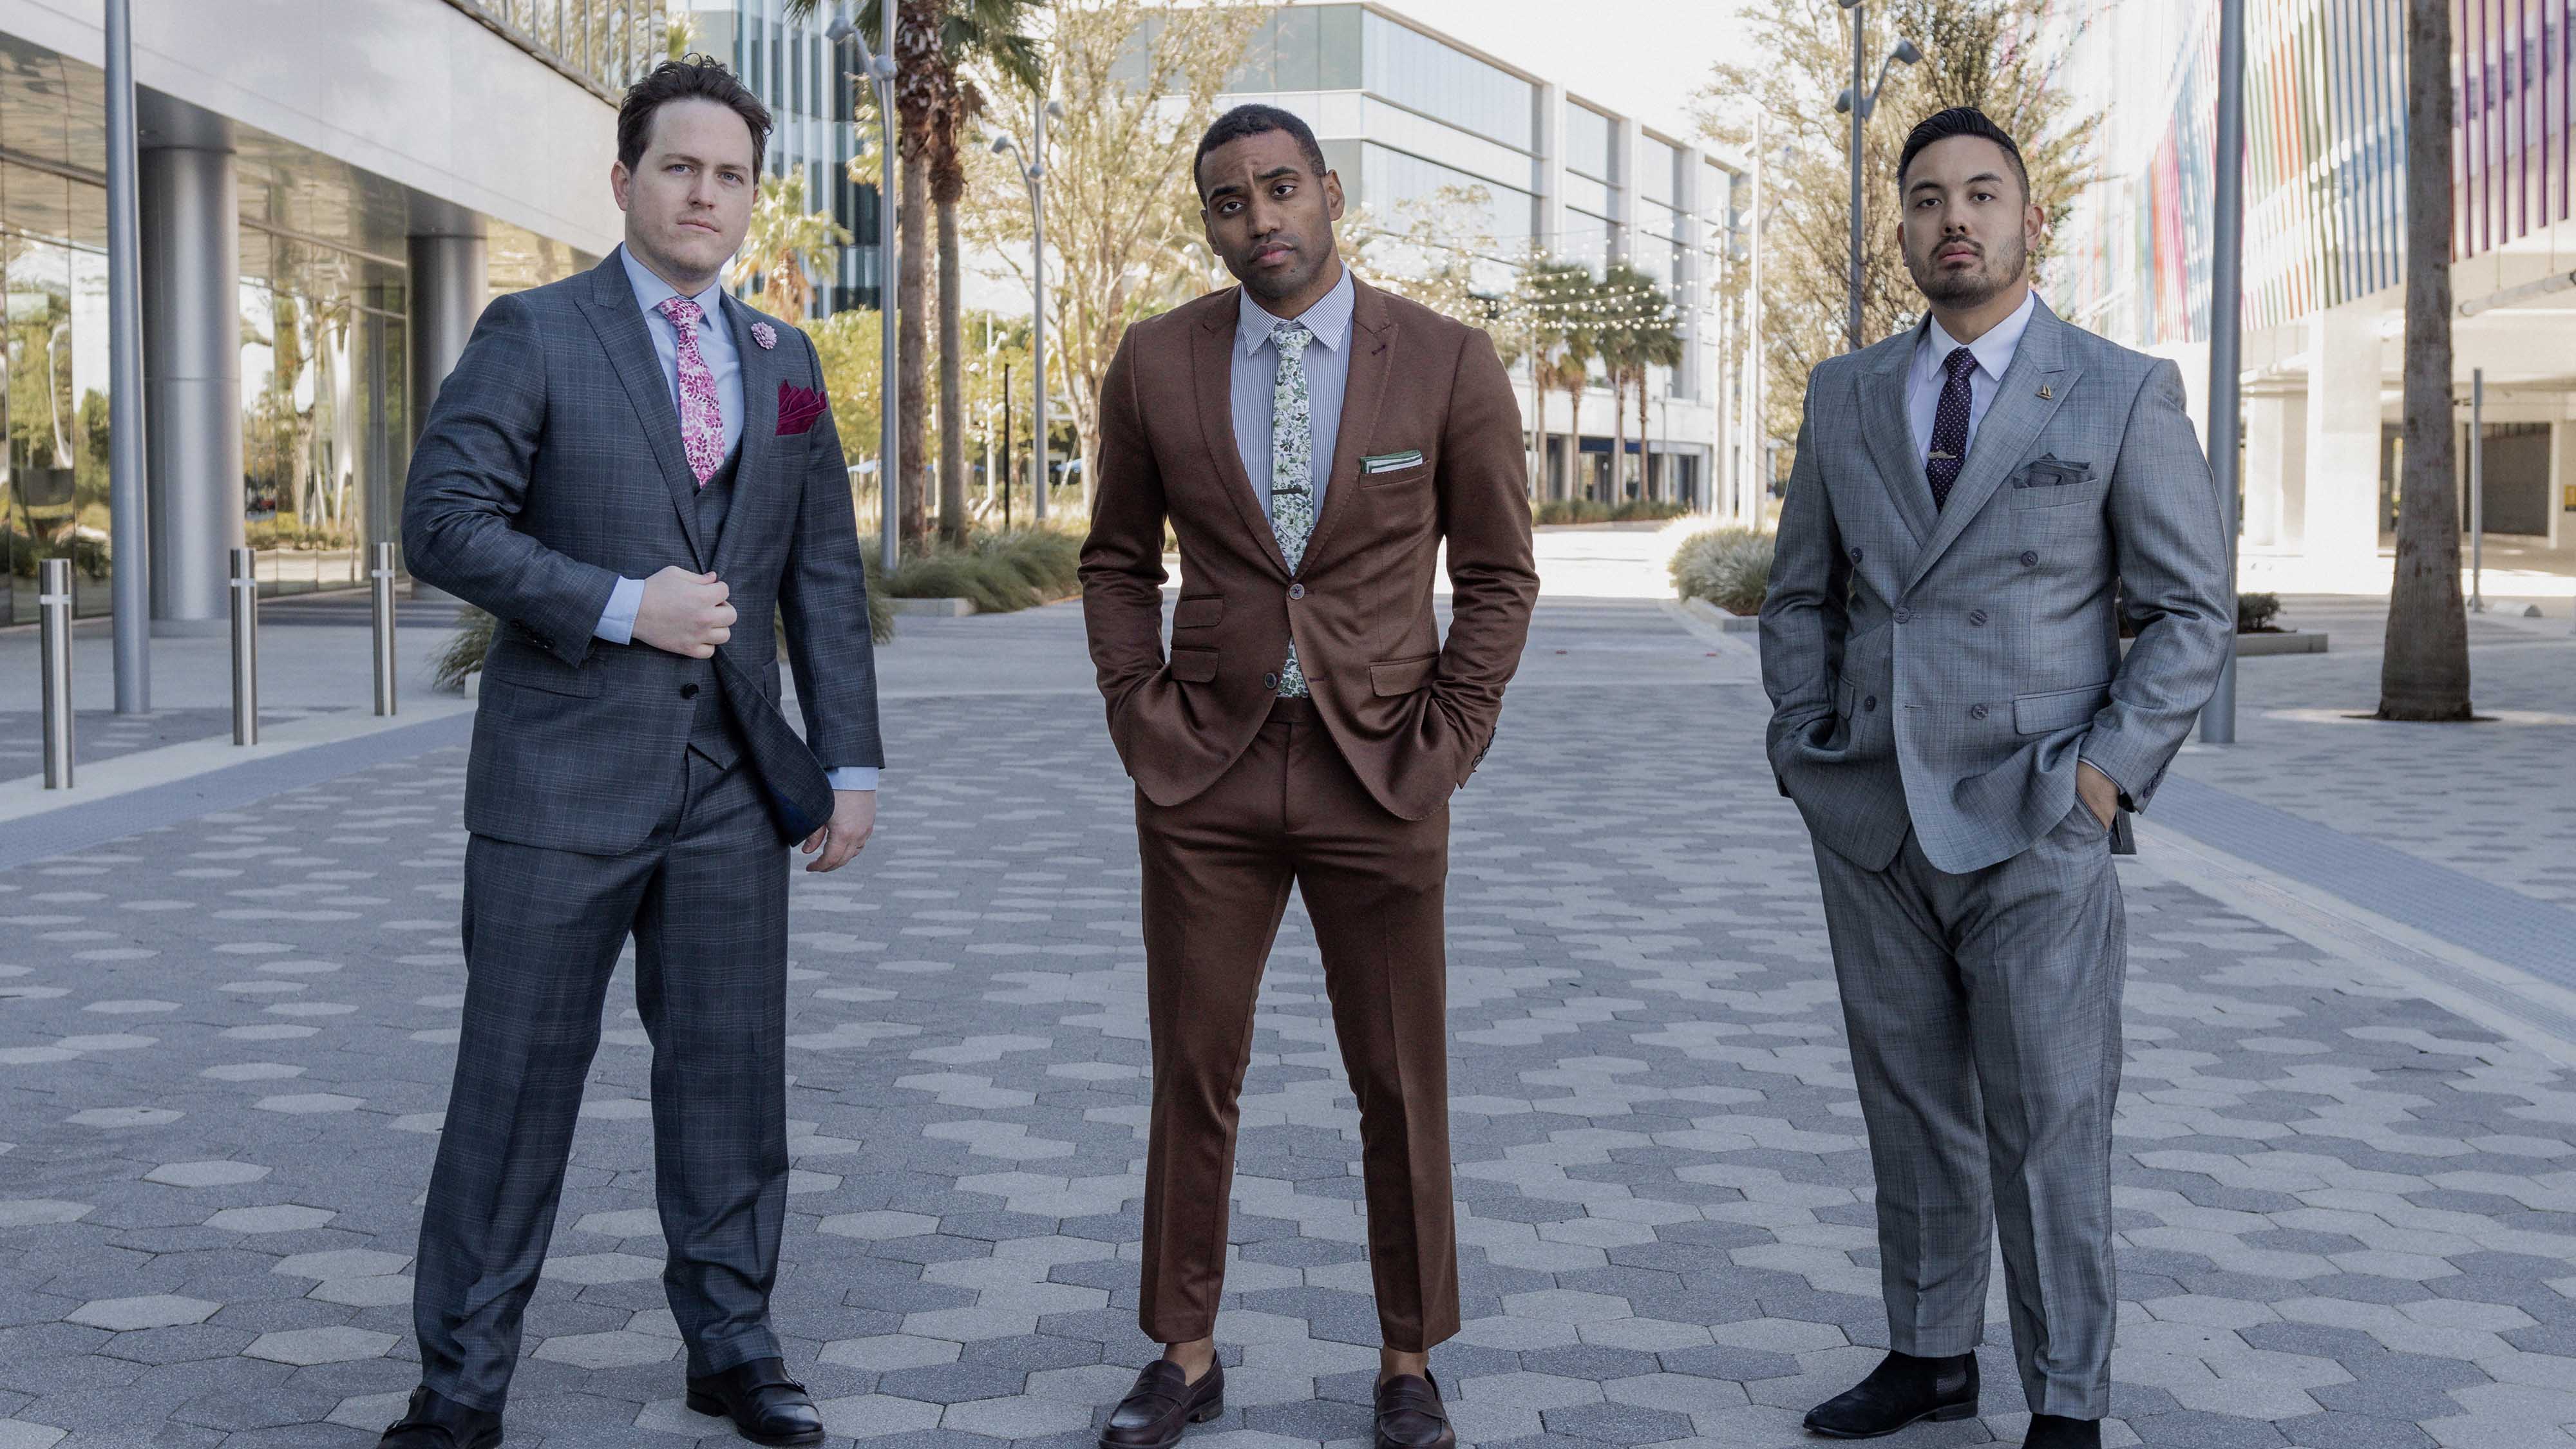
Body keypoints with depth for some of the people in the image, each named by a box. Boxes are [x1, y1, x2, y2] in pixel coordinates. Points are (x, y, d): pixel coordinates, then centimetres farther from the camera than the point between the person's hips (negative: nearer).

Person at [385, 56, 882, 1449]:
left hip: (732, 783, 4)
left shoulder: (783, 360, 13)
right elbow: (443, 520, -10)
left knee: (730, 1069, 8)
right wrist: (621, 606, -17)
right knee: (515, 1078, 2)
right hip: (561, 776, -4)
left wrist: (849, 761, 6)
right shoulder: (533, 335, -1)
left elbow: (825, 575, 12)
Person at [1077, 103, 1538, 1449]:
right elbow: (1117, 562, 11)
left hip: (1378, 779, -1)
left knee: (1401, 1086, 6)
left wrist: (1447, 743, -5)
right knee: (1192, 1079, 7)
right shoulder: (1154, 364, 0)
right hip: (1205, 778, 1)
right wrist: (1141, 720, 0)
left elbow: (1496, 571, 3)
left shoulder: (1449, 364, -5)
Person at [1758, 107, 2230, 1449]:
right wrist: (1806, 755, 3)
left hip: (2033, 830, -4)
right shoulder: (1846, 395, 8)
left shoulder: (2126, 395, -3)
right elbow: (1803, 597, 15)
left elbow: (2190, 613, -2)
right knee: (1912, 1109, 13)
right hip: (1873, 823, 4)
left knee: (2049, 1126, 0)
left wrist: (2106, 776, -11)